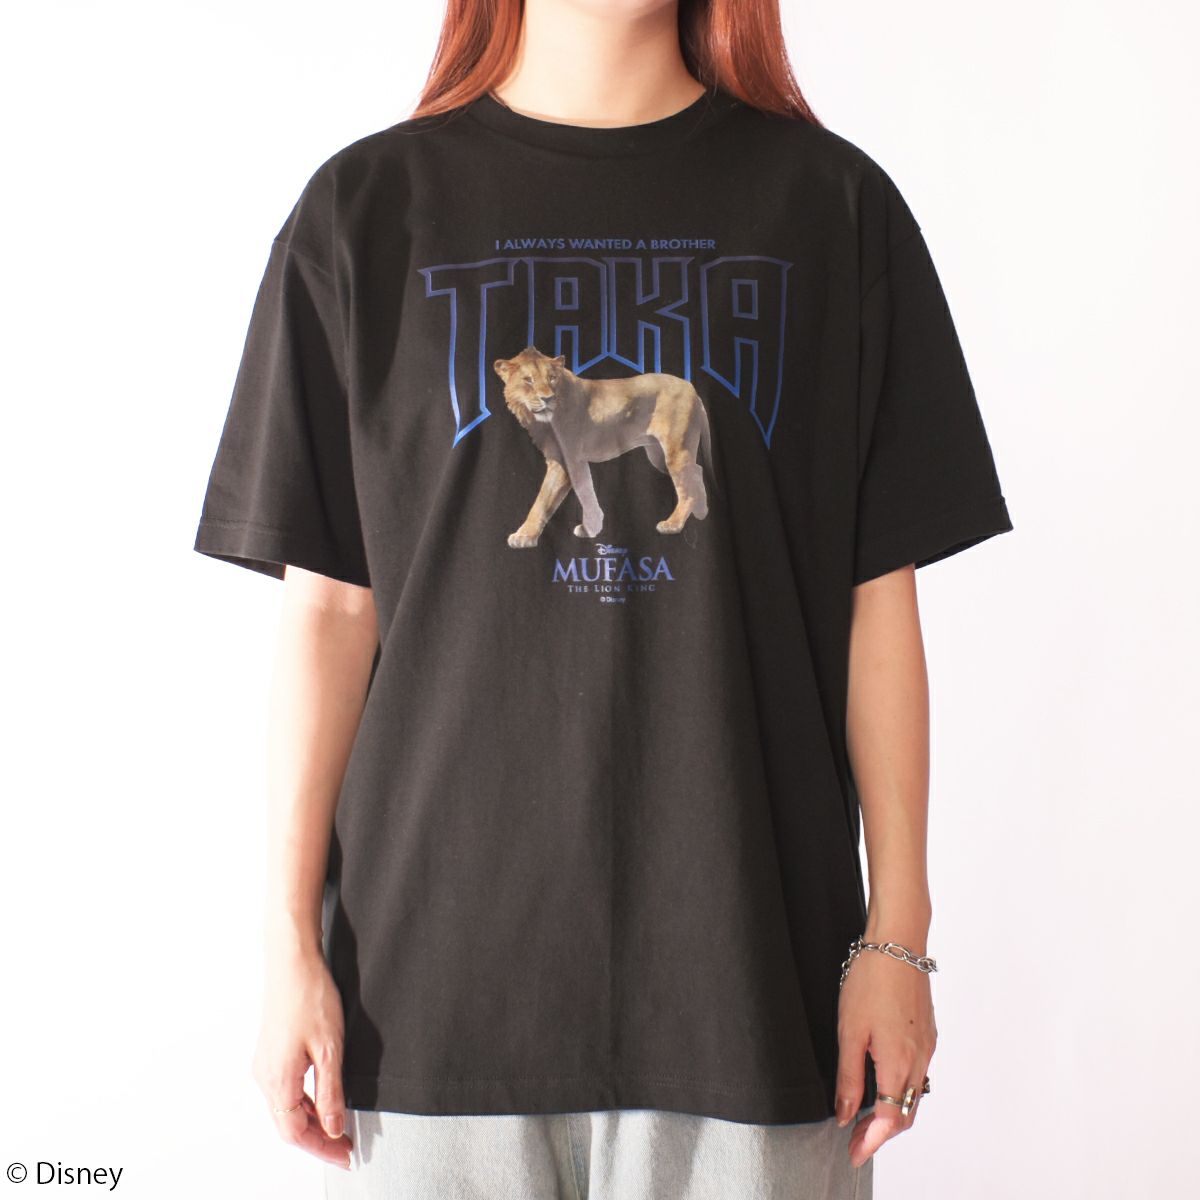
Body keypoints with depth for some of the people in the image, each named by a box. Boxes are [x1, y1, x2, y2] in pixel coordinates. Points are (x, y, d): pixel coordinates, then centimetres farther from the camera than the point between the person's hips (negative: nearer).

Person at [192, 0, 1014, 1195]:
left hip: (749, 957, 0)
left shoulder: (834, 204, 4)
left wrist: (897, 937, 0)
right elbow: (329, 605, 2)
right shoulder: (365, 210, 4)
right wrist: (290, 942, 0)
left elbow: (878, 599, 3)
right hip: (439, 955, 0)